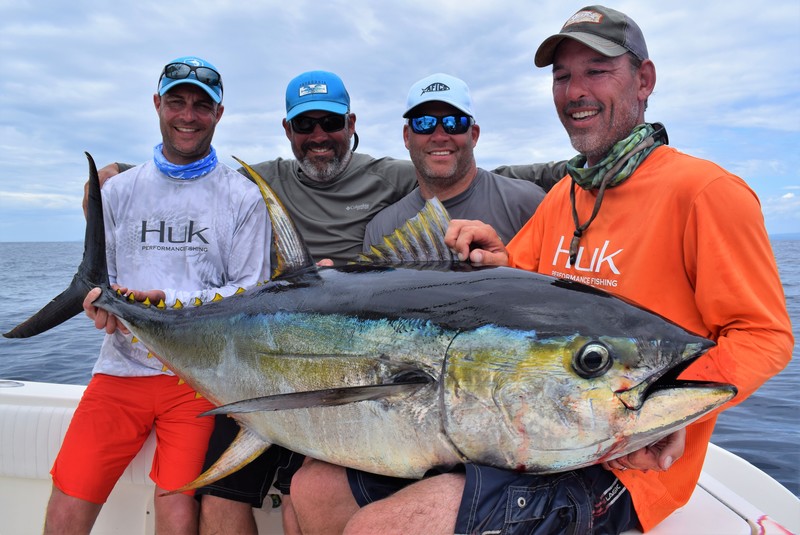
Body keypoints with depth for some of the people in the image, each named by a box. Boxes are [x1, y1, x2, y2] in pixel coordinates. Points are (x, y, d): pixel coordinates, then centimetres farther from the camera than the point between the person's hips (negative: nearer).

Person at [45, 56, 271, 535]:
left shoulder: (244, 197, 2)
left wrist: (168, 301, -16)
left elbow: (251, 293, -3)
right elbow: (97, 278, 17)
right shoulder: (118, 191, 13)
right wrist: (103, 304, -8)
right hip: (122, 367, 3)